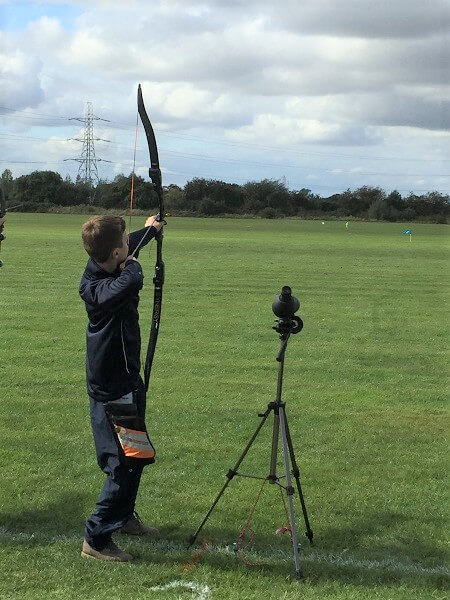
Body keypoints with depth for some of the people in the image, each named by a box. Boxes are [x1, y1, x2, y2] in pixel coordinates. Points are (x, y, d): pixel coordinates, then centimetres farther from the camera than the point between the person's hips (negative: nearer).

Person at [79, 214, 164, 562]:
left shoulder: (101, 270, -1)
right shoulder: (98, 289, -29)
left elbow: (132, 246, 22)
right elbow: (131, 280, -50)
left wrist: (149, 231, 41)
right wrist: (130, 265, -25)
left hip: (126, 381, 10)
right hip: (113, 392, -10)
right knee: (123, 465, -5)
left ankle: (124, 516, 42)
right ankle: (96, 539, 7)